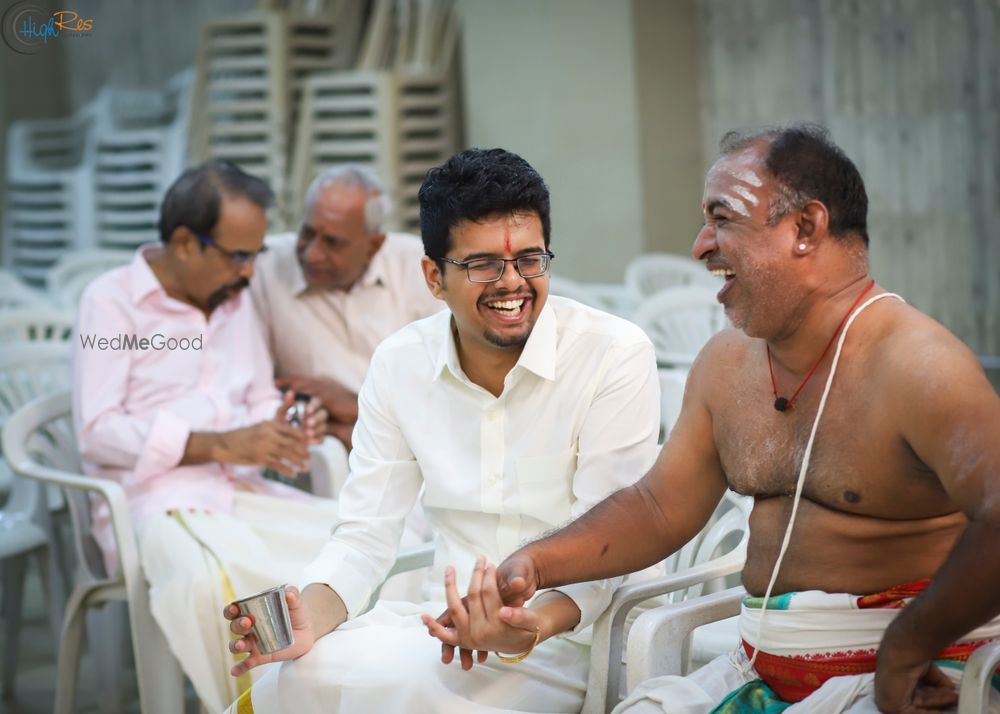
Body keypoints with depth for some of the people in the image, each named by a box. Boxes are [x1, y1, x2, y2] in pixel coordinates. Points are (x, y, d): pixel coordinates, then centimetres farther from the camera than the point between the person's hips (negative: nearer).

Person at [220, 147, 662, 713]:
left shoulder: (616, 356, -12)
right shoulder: (400, 363, 2)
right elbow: (368, 533, 2)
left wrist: (534, 625, -35)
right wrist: (311, 616, -19)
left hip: (563, 638, -4)